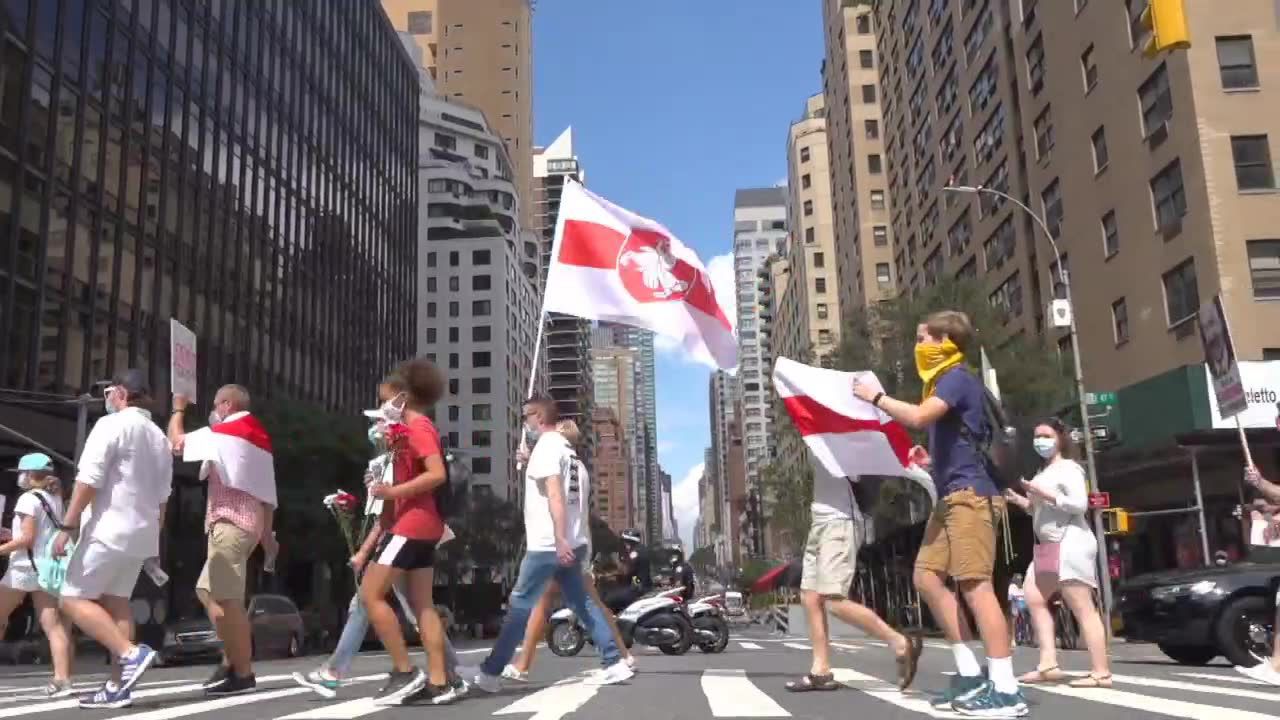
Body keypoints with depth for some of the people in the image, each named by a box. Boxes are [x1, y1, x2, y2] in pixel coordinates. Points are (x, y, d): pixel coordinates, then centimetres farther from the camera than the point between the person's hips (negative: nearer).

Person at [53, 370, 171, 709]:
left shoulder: (111, 424, -8)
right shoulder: (159, 437, 17)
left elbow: (89, 480, -16)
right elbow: (161, 497, 18)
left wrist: (68, 526, -15)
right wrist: (153, 538, 23)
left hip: (109, 529, -8)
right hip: (140, 531, 8)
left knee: (74, 600, -1)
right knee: (116, 602, 11)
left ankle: (131, 653, -17)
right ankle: (118, 685, 6)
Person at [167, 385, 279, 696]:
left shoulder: (223, 433, -4)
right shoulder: (259, 437, 20)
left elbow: (176, 442, 2)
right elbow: (268, 492, 17)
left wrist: (178, 409, 18)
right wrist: (267, 532, 17)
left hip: (229, 522, -9)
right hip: (248, 522, 9)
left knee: (228, 600, -10)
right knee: (207, 590, 14)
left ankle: (243, 674, -10)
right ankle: (233, 658, 10)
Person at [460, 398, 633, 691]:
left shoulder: (546, 446, -10)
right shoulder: (566, 447, 20)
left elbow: (554, 493, -21)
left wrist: (559, 539, -27)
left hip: (548, 543, -9)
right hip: (572, 542, 9)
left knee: (520, 604, -3)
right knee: (582, 602, 8)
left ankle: (490, 672, 3)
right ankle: (614, 663, 3)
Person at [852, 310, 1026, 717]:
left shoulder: (957, 377, -8)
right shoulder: (944, 382, 22)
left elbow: (918, 417, -26)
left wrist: (876, 397, -12)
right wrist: (930, 460, 15)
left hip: (968, 493, -10)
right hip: (952, 496, 10)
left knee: (975, 585, -12)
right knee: (927, 577, 6)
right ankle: (969, 672, 10)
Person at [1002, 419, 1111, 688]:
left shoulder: (1068, 468, -6)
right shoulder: (1044, 471, 21)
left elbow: (1080, 504, -18)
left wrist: (1044, 494, -19)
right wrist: (1019, 500, 12)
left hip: (1070, 544, -10)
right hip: (1049, 546, 10)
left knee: (1083, 609, -10)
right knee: (1033, 599, 5)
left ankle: (1101, 672, -8)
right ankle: (1048, 665, 4)